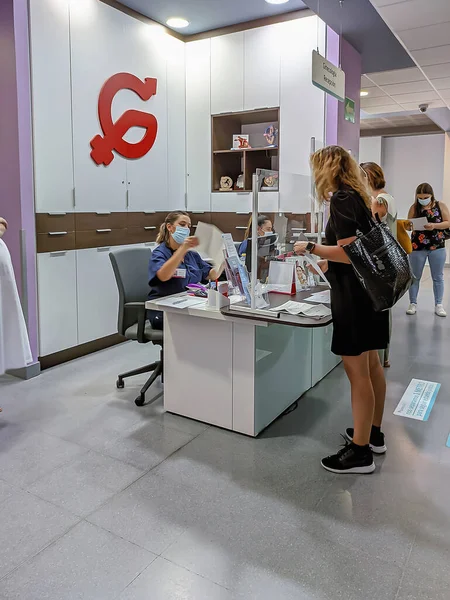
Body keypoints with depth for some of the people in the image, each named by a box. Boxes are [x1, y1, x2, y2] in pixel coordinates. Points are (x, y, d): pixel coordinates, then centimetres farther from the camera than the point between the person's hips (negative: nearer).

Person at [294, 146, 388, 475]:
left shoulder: (341, 199, -14)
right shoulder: (358, 197, 14)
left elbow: (349, 253, -22)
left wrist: (310, 247, -11)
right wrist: (327, 264, 24)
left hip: (354, 295, -10)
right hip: (369, 290, 10)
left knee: (357, 371, -3)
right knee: (371, 365, 16)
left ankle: (361, 451, 7)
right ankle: (374, 434, 31)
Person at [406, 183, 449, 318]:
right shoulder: (414, 208, 0)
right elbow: (409, 225, 2)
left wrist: (434, 225, -20)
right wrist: (410, 225, -21)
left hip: (437, 246, 0)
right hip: (417, 247, 0)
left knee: (438, 277, 7)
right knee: (415, 276, 5)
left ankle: (438, 305, 15)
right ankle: (413, 303, 15)